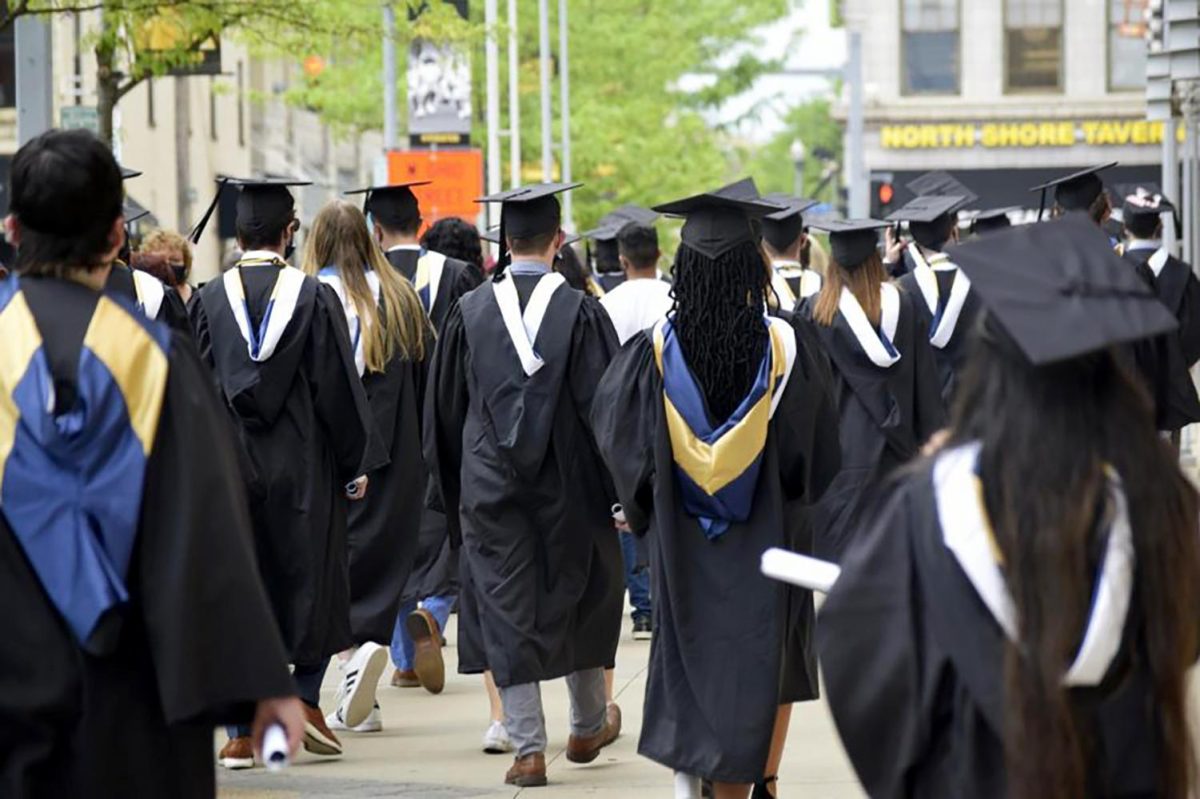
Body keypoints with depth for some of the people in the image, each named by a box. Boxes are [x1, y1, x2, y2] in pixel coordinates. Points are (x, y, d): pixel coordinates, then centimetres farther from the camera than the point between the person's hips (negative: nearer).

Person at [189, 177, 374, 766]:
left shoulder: (208, 301, -3)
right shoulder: (316, 298, -7)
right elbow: (340, 389, -5)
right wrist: (355, 466, 4)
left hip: (228, 468, 1)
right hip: (303, 468, -1)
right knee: (312, 582, 15)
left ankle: (241, 733, 3)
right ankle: (306, 701, 12)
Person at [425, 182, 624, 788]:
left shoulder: (470, 311, -3)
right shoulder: (580, 312, -9)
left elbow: (444, 409, 5)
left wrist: (453, 489, 16)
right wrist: (618, 487, 0)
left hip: (490, 485, 0)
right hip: (567, 484, 0)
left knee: (507, 609, 3)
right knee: (579, 598, 18)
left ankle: (528, 748, -2)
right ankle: (588, 727, 32)